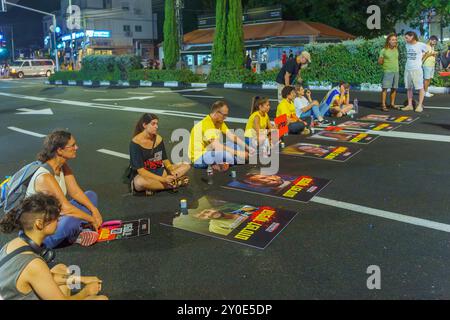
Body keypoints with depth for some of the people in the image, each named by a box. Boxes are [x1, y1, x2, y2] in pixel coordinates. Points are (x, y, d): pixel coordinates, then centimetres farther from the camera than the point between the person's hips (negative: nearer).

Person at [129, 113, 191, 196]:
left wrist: (172, 171, -16)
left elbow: (165, 160, 8)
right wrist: (163, 179, -28)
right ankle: (174, 185, -23)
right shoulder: (135, 142, -16)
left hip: (159, 172, 6)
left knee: (186, 166, -7)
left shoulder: (158, 139, 2)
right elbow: (141, 170, -22)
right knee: (140, 182, -43)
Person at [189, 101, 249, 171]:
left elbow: (231, 136, 0)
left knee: (235, 144, 3)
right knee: (225, 154, -36)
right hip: (199, 158, -9)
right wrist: (237, 153, -32)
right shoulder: (206, 124, -23)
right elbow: (216, 146, -33)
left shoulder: (219, 122, 5)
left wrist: (247, 147, -12)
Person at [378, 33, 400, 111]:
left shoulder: (396, 50, 11)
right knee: (385, 88, -9)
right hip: (387, 71, -5)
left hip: (396, 71, 5)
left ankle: (392, 104, 18)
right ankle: (383, 105, -8)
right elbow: (379, 62, 1)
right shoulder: (384, 50, -5)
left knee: (394, 88, 7)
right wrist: (381, 59, -16)